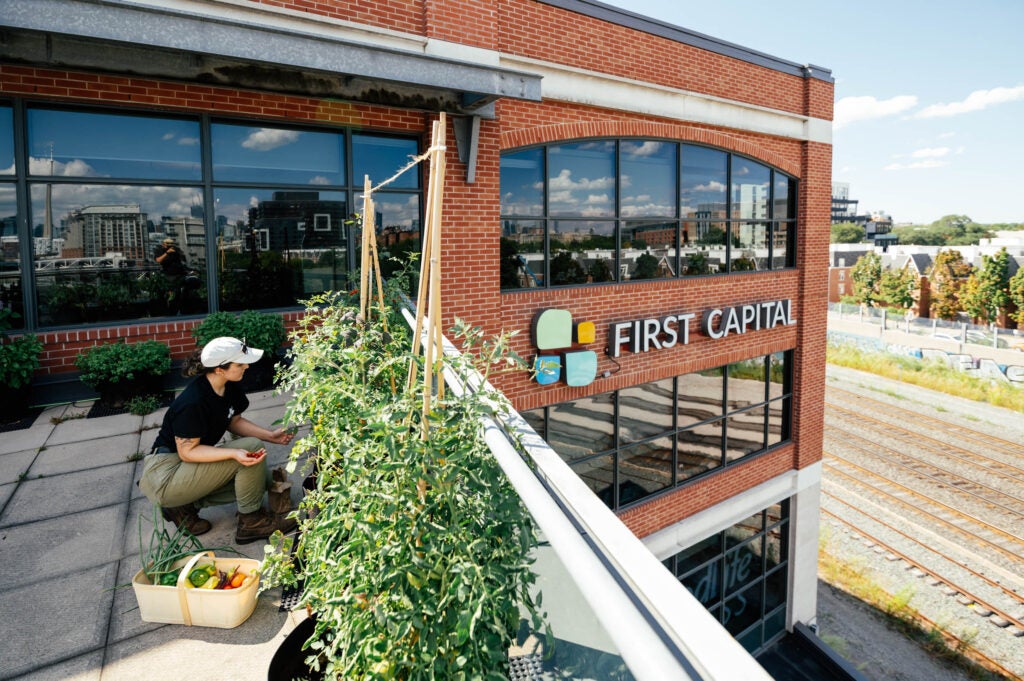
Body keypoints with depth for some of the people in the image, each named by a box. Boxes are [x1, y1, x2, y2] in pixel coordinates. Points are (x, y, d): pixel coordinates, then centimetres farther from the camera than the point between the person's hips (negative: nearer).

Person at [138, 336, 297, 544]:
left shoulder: (230, 387, -4)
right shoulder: (193, 403, -29)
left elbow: (234, 421, 8)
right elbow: (187, 451, -23)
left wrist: (270, 435, -5)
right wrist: (234, 454, -34)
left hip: (192, 467, 9)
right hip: (164, 476, -9)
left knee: (261, 480, 4)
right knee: (252, 447, -22)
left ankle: (185, 505, 7)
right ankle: (251, 522, -7)